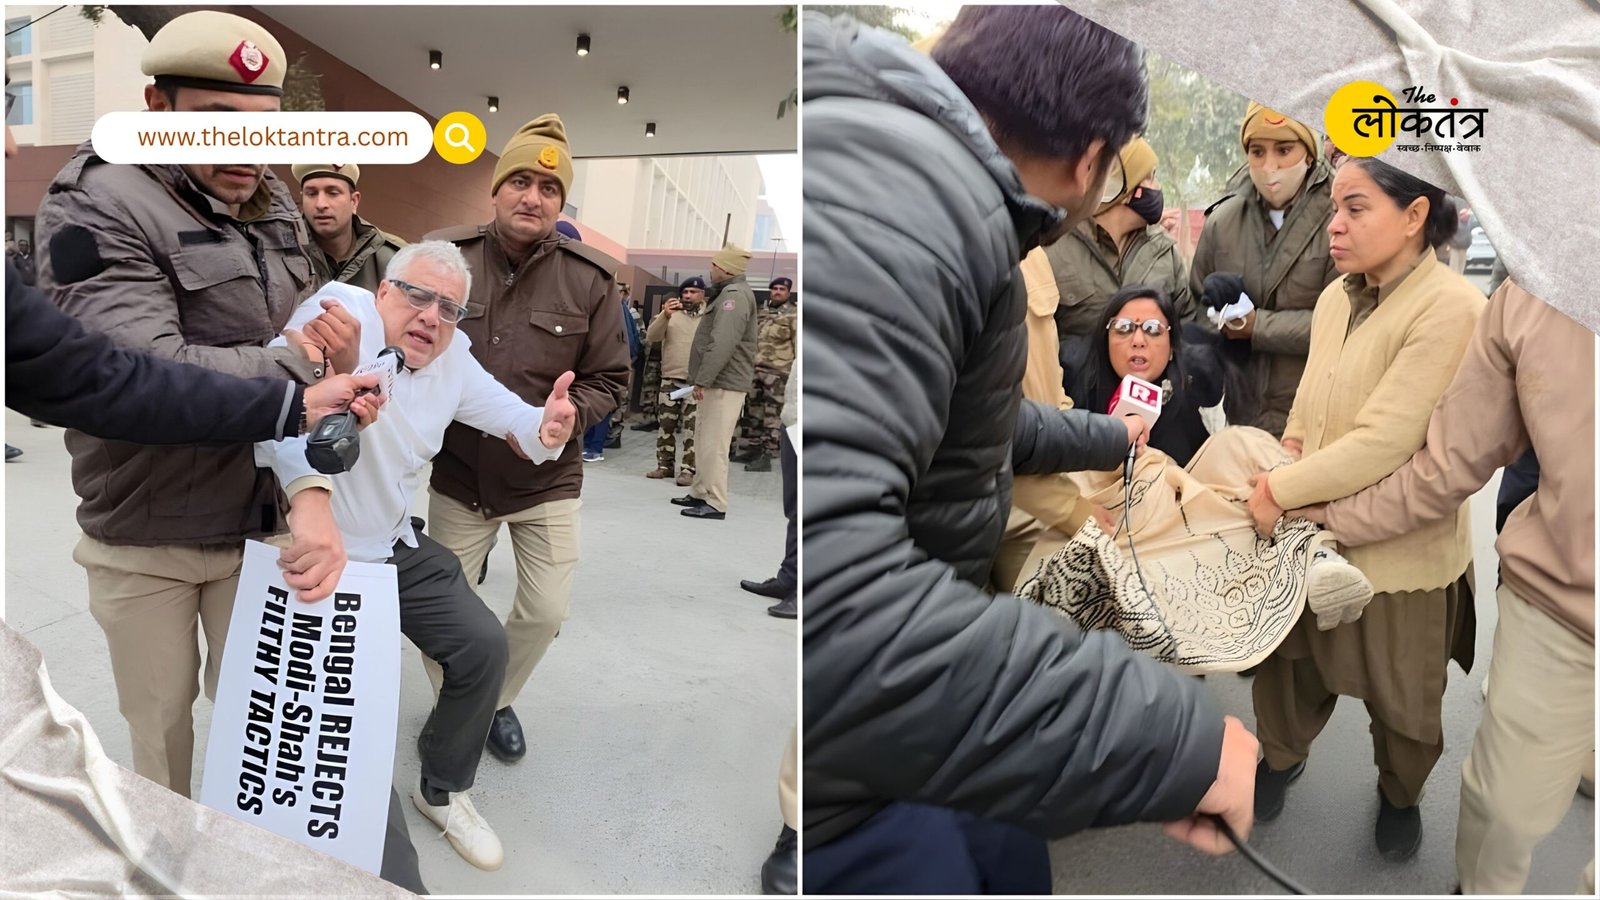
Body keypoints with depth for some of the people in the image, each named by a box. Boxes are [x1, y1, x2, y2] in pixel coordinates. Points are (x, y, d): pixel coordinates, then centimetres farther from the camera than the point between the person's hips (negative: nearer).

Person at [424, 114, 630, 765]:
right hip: (458, 475, 0)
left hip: (548, 480, 0)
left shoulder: (590, 279, -9)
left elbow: (608, 380, -2)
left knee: (546, 612, 6)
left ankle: (497, 701, 37)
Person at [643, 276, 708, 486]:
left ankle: (688, 469, 1)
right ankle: (665, 465, 20)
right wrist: (664, 316, -20)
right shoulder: (671, 314, 7)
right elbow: (651, 337, -4)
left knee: (692, 428, -3)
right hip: (670, 379, 2)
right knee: (666, 425, 9)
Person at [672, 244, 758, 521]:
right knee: (703, 441, 16)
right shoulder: (728, 293, 21)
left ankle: (715, 503, -5)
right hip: (716, 382, 11)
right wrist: (703, 380, 19)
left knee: (713, 444, -9)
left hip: (724, 384, -11)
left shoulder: (735, 294, -14)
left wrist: (703, 380, -22)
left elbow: (722, 344, -24)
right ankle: (700, 493, 25)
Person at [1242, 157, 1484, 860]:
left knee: (1400, 698, 18)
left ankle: (1400, 794, 47)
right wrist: (1286, 465, -7)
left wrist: (1281, 491, -19)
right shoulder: (1337, 298, 2)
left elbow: (1383, 442, -25)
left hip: (1400, 551, -5)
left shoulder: (1451, 308, -21)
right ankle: (1282, 755, 47)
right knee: (1288, 659, 19)